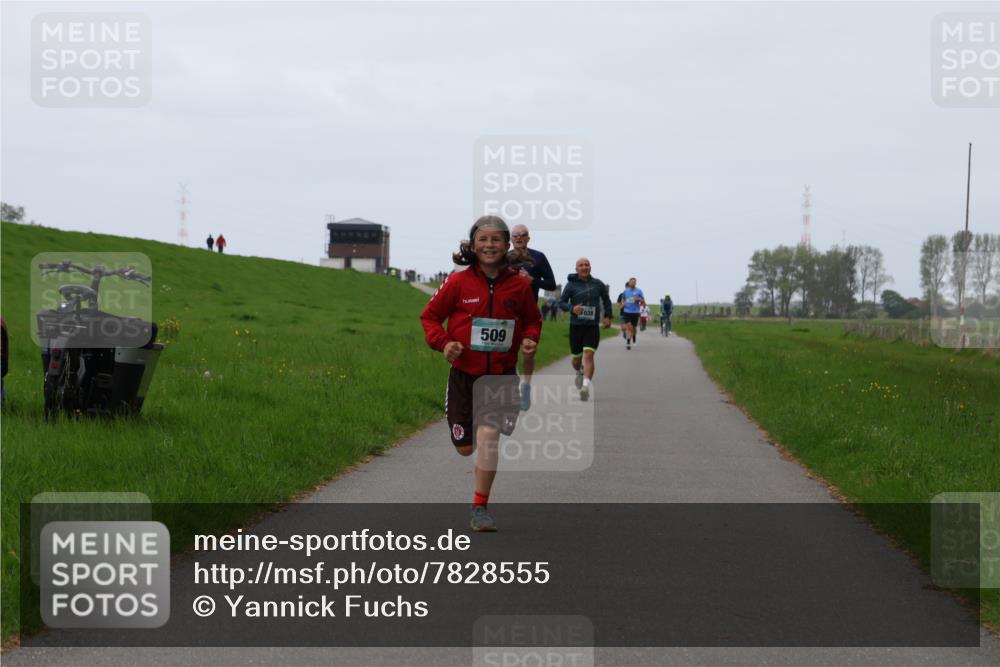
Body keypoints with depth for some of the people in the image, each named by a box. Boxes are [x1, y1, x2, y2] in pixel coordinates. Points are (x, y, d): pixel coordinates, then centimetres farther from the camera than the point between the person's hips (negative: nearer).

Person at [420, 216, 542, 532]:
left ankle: (480, 508, -8)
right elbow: (430, 316, 1)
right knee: (465, 447, 9)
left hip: (502, 375, -1)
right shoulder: (458, 282, -8)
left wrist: (529, 340, -7)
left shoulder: (519, 285, -3)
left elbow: (532, 320, 14)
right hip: (464, 373, 1)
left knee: (488, 435, -19)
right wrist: (443, 342, -16)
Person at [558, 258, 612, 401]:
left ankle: (586, 387, -24)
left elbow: (606, 300, 20)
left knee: (588, 355, -17)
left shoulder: (598, 285, 4)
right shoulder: (571, 285, -1)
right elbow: (561, 303, -2)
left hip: (592, 327, 0)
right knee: (576, 358, 11)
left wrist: (608, 317, 12)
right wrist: (571, 308, -21)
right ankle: (579, 372, 46)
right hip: (576, 326, 0)